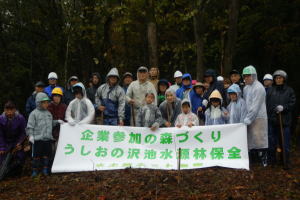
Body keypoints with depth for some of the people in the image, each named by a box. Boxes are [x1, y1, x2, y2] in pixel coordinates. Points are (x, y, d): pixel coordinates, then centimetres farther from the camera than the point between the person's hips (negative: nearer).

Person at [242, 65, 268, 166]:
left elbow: (255, 107, -17)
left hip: (258, 118, -7)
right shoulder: (246, 88, 13)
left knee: (258, 139, -5)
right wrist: (246, 118, 8)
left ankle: (263, 161, 4)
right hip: (249, 118, 7)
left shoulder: (258, 88, -12)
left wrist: (248, 119, -17)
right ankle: (252, 160, 20)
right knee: (251, 140, 11)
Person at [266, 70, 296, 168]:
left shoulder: (289, 90, 3)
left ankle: (286, 162, 13)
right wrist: (267, 115, -4)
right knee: (272, 141, 9)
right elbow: (266, 104, 2)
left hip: (285, 120, -1)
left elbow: (292, 103, -1)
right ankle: (272, 159, 22)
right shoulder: (270, 90, 5)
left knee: (285, 142, 1)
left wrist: (283, 107, -16)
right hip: (272, 119, 1)